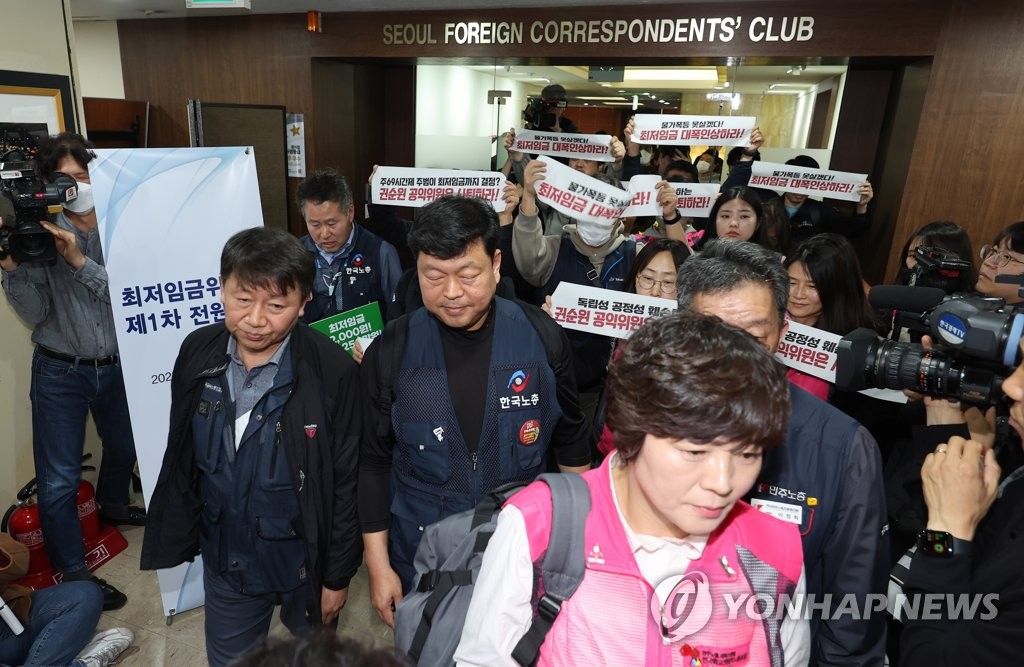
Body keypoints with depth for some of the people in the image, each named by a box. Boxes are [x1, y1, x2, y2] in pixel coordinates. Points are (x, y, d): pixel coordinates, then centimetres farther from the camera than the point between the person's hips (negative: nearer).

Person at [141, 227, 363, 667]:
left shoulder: (333, 373, -24)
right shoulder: (198, 351, -11)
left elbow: (346, 484, -15)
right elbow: (181, 457, 2)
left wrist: (337, 576, -8)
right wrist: (182, 534, 9)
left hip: (304, 561, -3)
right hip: (223, 563, 3)